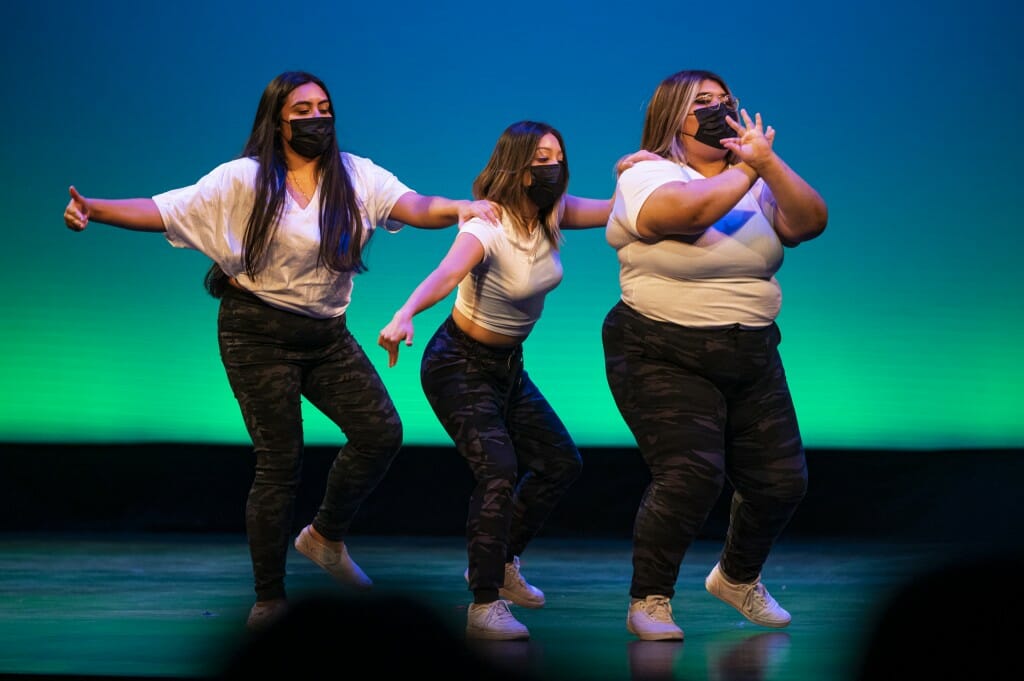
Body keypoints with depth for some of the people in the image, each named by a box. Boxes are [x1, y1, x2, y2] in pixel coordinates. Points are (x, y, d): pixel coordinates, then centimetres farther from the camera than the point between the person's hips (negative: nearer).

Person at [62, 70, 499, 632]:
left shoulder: (357, 176, 1)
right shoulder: (244, 180, -8)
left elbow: (414, 207, -11)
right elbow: (163, 211, -12)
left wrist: (462, 208, -31)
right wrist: (93, 210, -25)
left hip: (328, 334, 4)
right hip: (260, 335, -4)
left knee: (382, 431, -8)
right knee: (279, 461, -3)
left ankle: (326, 536, 17)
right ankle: (269, 597, 11)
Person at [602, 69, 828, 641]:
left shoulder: (757, 184, 10)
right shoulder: (647, 177, -7)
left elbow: (812, 222, -7)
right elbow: (692, 210, -29)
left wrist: (767, 162, -18)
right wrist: (743, 169, -14)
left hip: (752, 358, 6)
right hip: (664, 358, -6)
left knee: (782, 480, 5)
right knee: (691, 475, -20)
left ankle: (738, 578, 33)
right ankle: (648, 601, 0)